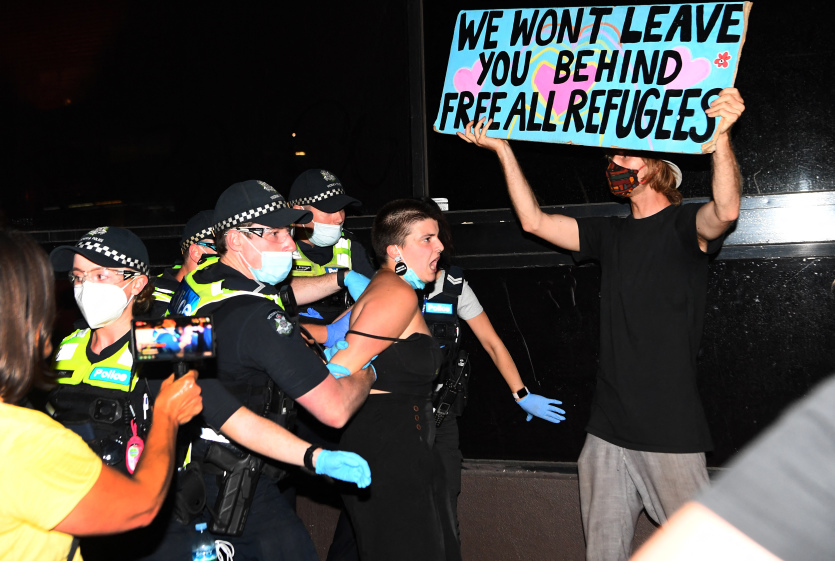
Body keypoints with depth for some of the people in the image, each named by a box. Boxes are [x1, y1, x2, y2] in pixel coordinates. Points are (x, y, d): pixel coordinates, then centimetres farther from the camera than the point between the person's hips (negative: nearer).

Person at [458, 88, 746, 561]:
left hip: (672, 432, -6)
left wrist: (721, 137, -42)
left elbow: (726, 211, -26)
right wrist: (502, 149, 10)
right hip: (608, 431, 6)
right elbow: (535, 221, 12)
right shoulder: (612, 234, 14)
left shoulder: (685, 225, -4)